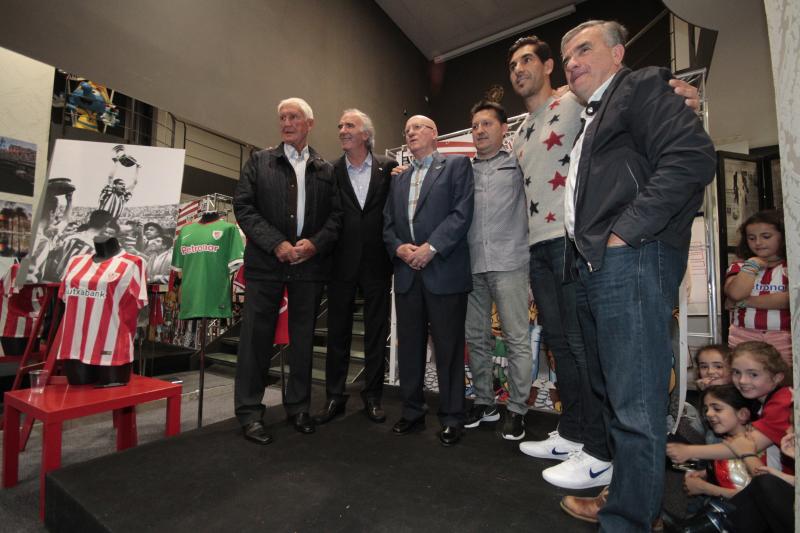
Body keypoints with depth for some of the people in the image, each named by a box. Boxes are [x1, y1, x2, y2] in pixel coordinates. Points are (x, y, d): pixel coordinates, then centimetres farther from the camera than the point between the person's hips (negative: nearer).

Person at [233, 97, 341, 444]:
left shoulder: (325, 169, 10)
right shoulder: (259, 161, 8)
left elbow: (336, 215, 5)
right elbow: (243, 207, -1)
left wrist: (315, 243, -12)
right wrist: (276, 244, -12)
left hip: (311, 263, 1)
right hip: (266, 261, -1)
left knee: (303, 338, 9)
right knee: (257, 337, 1)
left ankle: (298, 406, 25)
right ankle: (249, 412, 15)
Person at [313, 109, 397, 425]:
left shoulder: (388, 168, 3)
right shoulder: (331, 171, 4)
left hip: (377, 263, 0)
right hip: (342, 264, 1)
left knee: (377, 333, 9)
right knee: (338, 332, 9)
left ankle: (372, 396, 24)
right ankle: (334, 397, 24)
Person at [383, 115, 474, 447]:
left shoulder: (457, 165, 6)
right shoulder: (399, 179, 22)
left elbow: (462, 213, -7)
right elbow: (388, 224, 16)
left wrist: (430, 247, -15)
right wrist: (398, 247, -4)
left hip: (444, 272, -5)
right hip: (407, 274, 5)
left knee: (448, 347, 1)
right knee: (409, 346, 10)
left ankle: (451, 419, 15)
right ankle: (412, 413, 25)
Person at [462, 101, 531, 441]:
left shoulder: (518, 163, 7)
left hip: (508, 263, -3)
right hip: (472, 264, 4)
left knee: (517, 339, 0)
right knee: (476, 337, 10)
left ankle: (517, 409, 14)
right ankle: (484, 403, 25)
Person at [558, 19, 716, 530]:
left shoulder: (642, 87, 3)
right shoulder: (591, 119, 28)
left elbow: (694, 156, -13)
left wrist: (624, 231, -17)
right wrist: (584, 252, 13)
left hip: (630, 263, -9)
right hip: (593, 269, 9)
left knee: (635, 408, -4)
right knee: (612, 397, 17)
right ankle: (619, 490, 33)